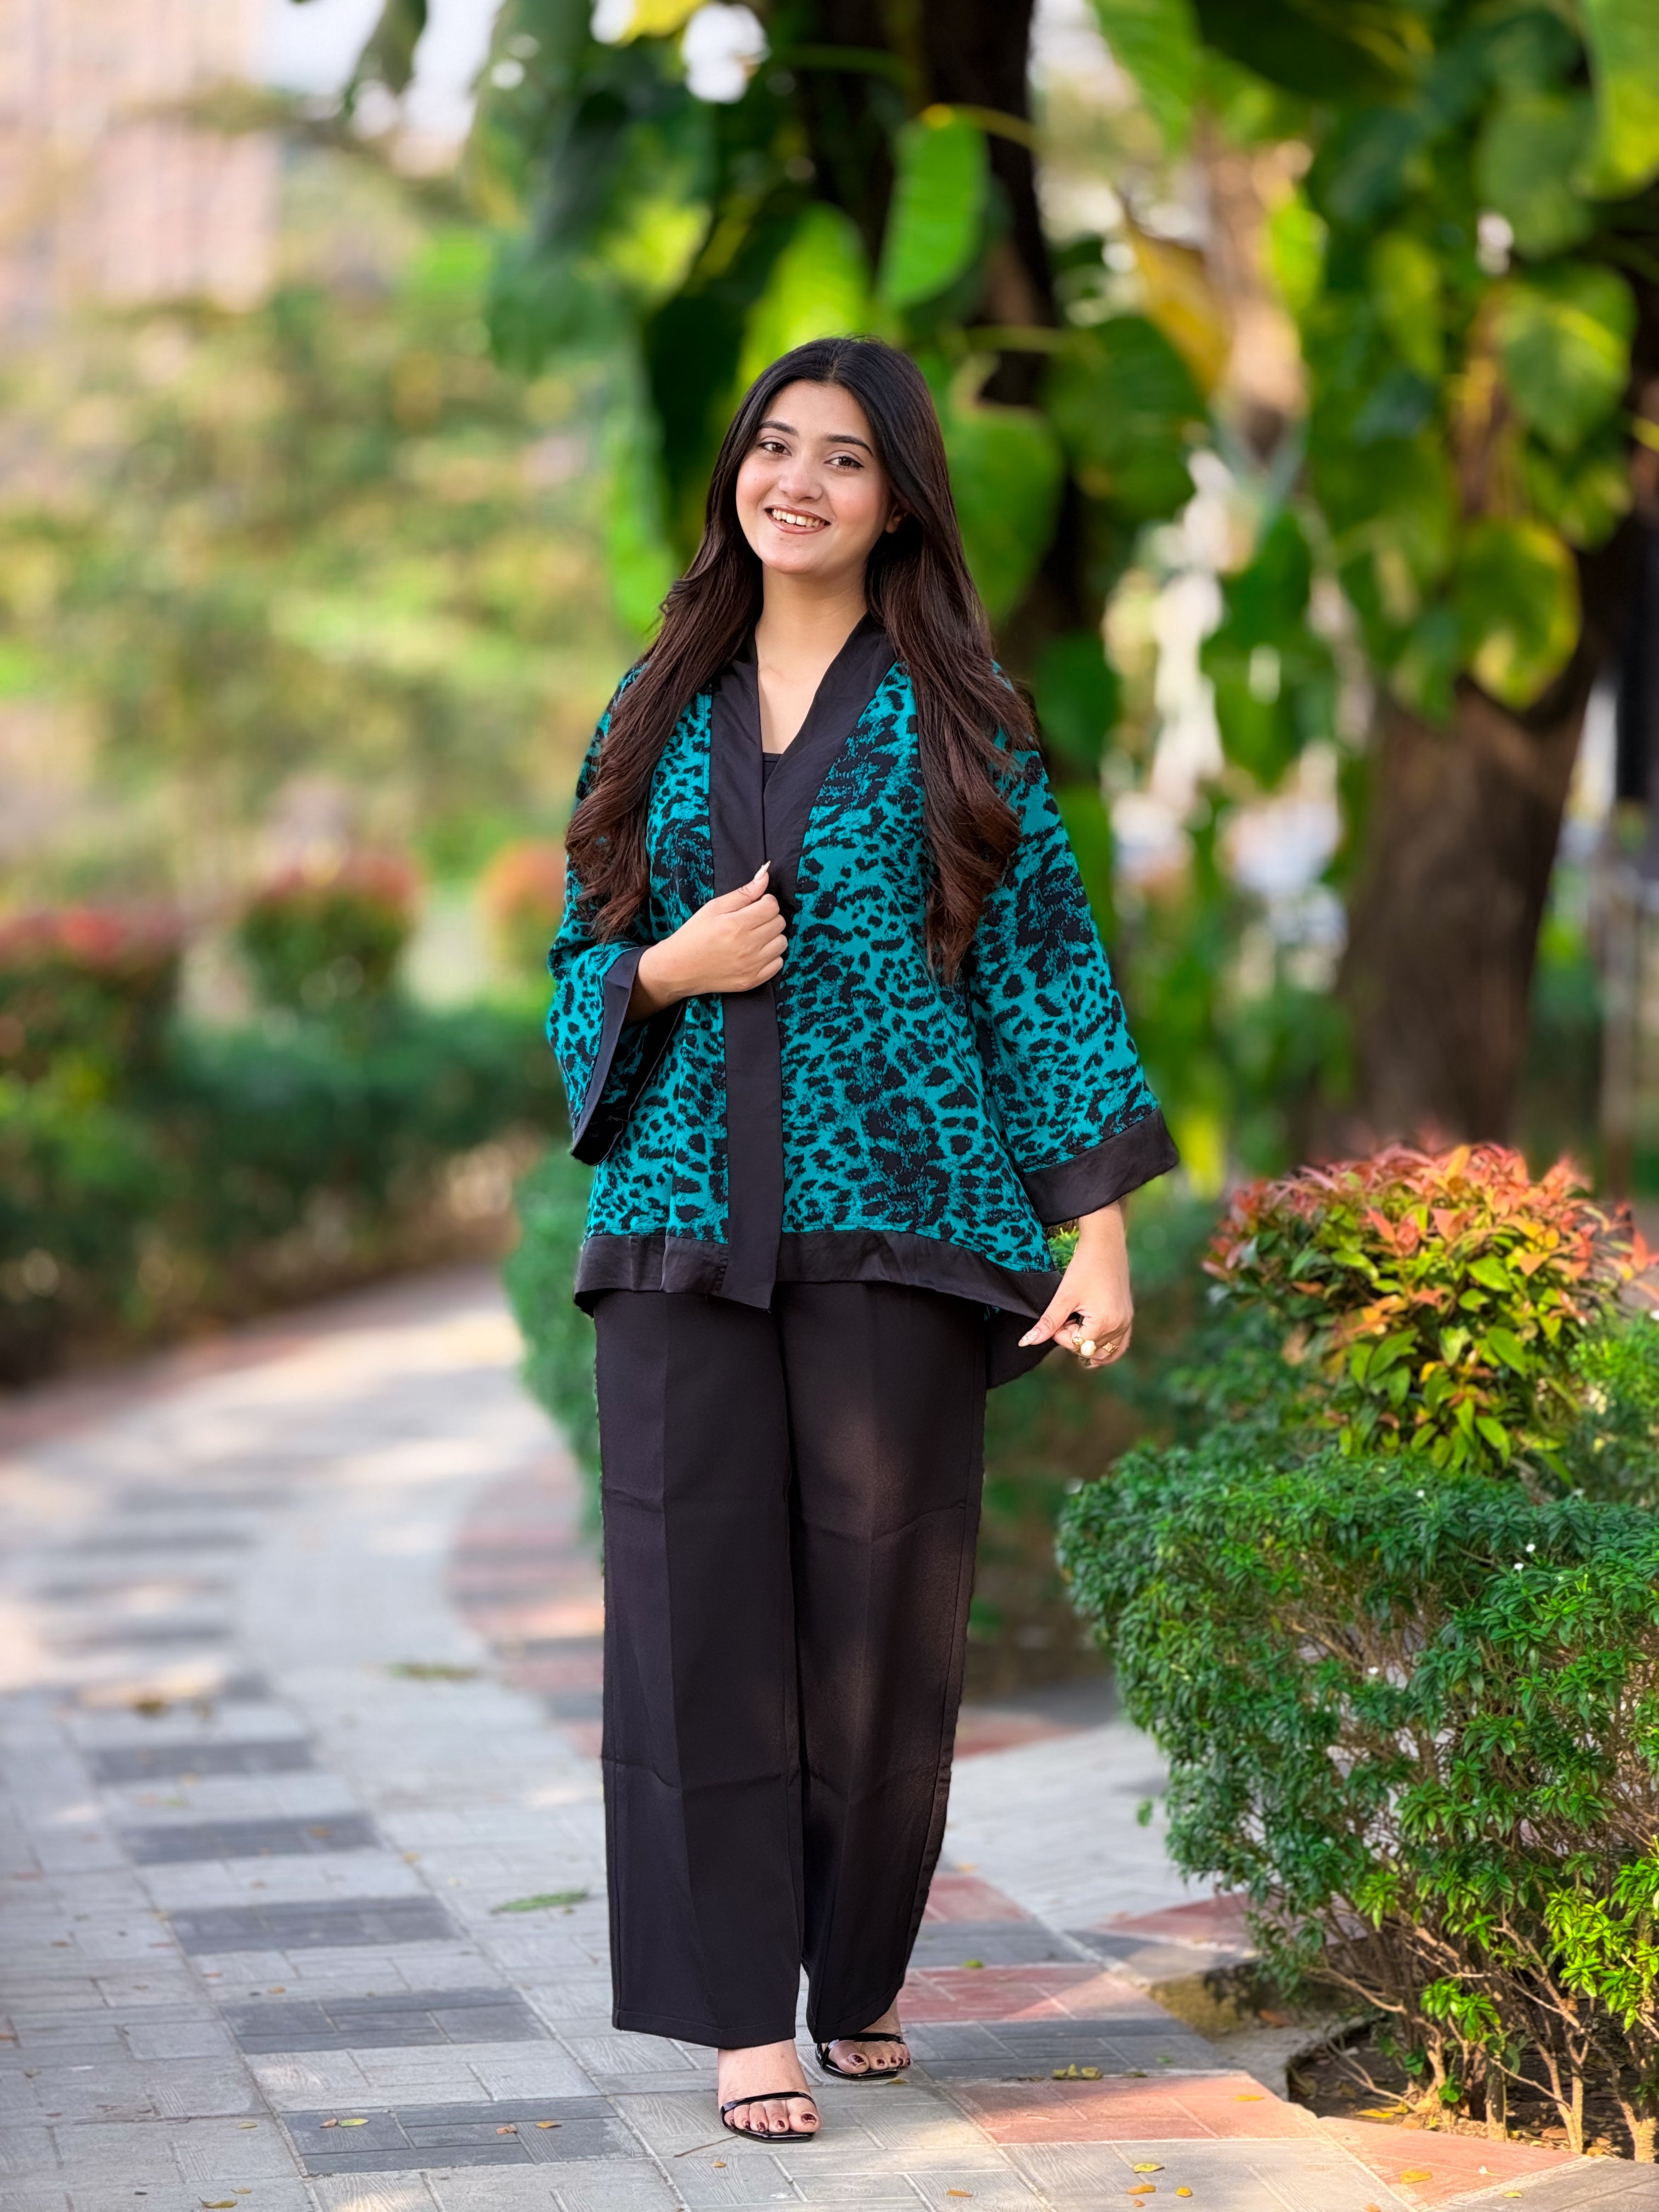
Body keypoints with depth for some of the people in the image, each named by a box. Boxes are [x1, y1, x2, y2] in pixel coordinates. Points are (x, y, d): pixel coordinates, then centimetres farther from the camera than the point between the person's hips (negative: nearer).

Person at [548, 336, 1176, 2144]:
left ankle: (857, 1975, 21)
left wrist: (1099, 1234, -6)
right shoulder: (660, 710, 12)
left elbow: (1045, 966, 1)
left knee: (880, 1605, 2)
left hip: (893, 1214, -2)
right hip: (683, 1221, 2)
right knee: (699, 1600, -3)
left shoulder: (954, 713, 4)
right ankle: (746, 2015, 3)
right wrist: (667, 970, -7)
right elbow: (579, 959, 17)